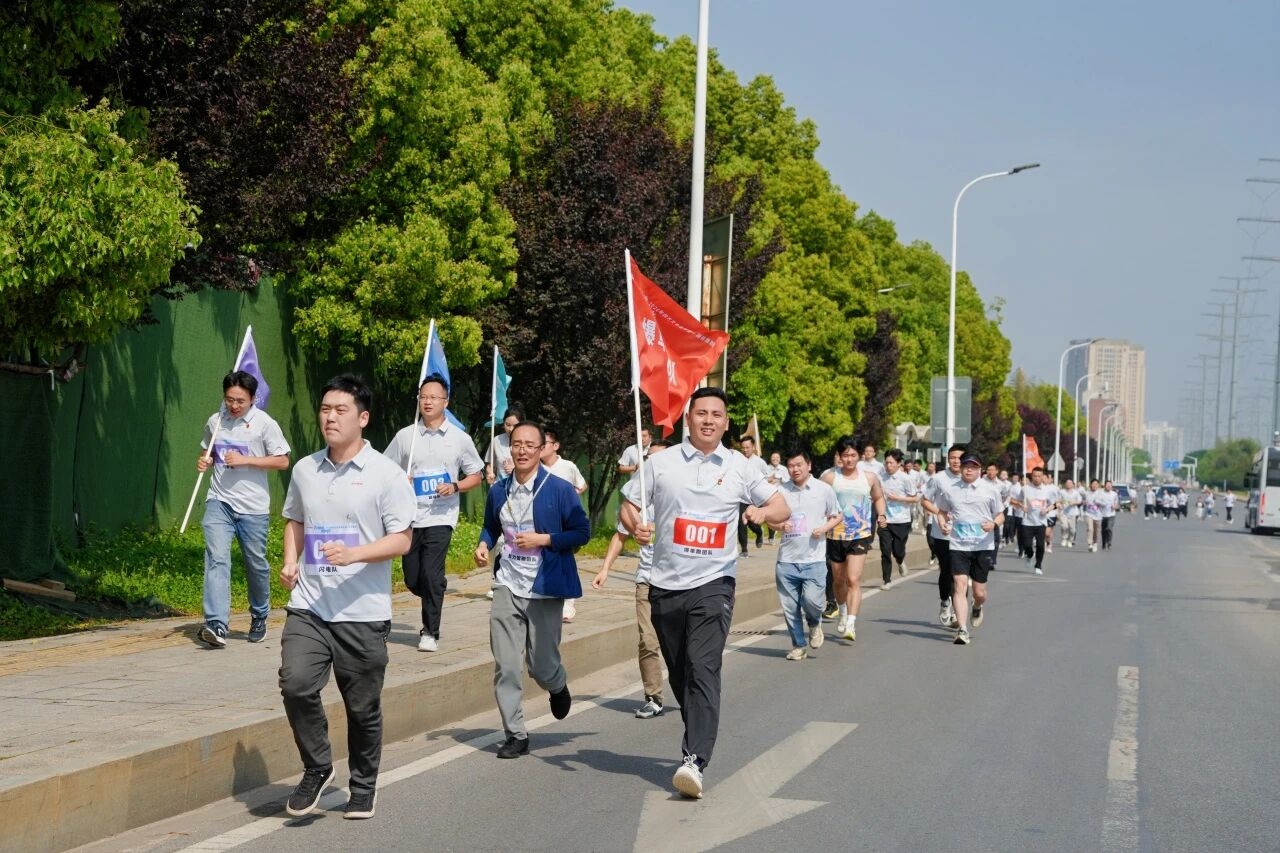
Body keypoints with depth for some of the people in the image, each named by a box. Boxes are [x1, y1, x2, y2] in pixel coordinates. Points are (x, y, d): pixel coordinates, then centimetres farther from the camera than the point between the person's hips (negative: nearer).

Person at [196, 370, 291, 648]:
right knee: (216, 559, -14)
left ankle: (259, 618, 32)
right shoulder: (214, 421, 8)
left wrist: (245, 460, -14)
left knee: (256, 564, 9)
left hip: (253, 507, -2)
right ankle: (216, 626, -23)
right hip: (219, 502, 2)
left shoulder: (264, 423, -5)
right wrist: (204, 461, 1)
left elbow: (282, 461, -5)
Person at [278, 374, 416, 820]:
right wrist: (290, 560, 6)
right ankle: (317, 769, 7)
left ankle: (363, 788, 27)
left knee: (362, 707, 7)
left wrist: (353, 554, -22)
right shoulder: (305, 470, 9)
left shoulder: (386, 474, -5)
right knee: (296, 684, -16)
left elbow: (402, 539, -7)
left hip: (363, 612, -3)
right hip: (308, 607, 3)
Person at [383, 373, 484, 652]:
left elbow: (475, 476, 8)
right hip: (410, 516, 3)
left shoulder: (460, 439, 3)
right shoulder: (404, 436, 6)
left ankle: (431, 632, 0)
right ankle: (439, 589, 38)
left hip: (440, 517, -3)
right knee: (413, 580, 6)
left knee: (431, 575, -13)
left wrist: (455, 487, -10)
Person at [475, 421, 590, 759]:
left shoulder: (560, 490, -7)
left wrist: (543, 539, -16)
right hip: (507, 587, 3)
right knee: (506, 667, -1)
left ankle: (559, 687, 40)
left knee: (541, 665, 3)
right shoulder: (498, 491, 6)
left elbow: (582, 532, -6)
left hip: (545, 589, -3)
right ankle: (515, 735, 9)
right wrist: (483, 545, 2)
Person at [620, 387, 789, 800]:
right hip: (666, 584, 2)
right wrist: (636, 528, -14)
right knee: (678, 673, 11)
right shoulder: (661, 463, 6)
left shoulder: (739, 468, 5)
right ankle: (700, 738, 33)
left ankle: (695, 760, -23)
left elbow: (783, 508, 7)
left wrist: (764, 511, -16)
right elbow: (628, 504, 8)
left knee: (703, 669, -16)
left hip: (713, 583, -2)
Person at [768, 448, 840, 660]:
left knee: (811, 599, -14)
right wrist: (779, 526, -9)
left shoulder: (824, 489, 2)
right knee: (790, 606, 4)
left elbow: (836, 516, 12)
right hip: (787, 559, 2)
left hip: (814, 558, -2)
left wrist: (824, 528, -8)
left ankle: (815, 624, 20)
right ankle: (799, 645, 20)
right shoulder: (781, 491, 5)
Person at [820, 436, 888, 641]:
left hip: (860, 535, -1)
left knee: (854, 579, -15)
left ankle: (851, 624, -18)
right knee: (839, 580, 16)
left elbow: (878, 497, 20)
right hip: (835, 535, 1)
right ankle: (843, 613, 43)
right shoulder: (830, 478, -2)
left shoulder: (869, 478, 3)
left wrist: (881, 515, 3)